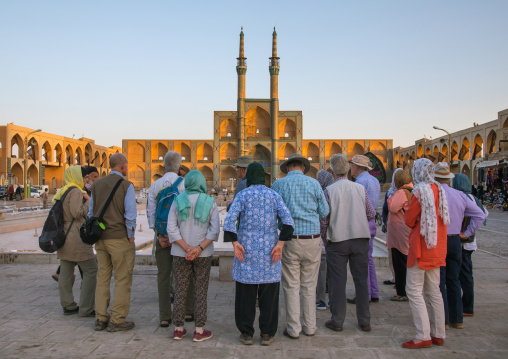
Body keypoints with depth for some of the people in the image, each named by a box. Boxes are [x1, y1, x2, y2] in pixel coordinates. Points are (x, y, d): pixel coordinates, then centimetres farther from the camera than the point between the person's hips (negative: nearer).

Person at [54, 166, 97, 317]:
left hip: (63, 235, 10)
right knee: (91, 271, -3)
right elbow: (77, 213, -20)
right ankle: (86, 308, 0)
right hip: (76, 238, -10)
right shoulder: (75, 191, -13)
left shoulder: (62, 191, 17)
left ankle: (68, 306, 20)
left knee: (66, 272, 12)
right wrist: (88, 201, -7)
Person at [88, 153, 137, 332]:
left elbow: (91, 213, 12)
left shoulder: (97, 184, 9)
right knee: (122, 280, 2)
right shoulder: (126, 186, -9)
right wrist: (131, 237, -2)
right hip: (120, 238, -6)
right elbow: (130, 215, -13)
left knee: (102, 278, 13)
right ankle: (117, 321, 5)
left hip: (101, 238, 6)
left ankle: (100, 319, 19)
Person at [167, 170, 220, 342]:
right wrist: (199, 248, -15)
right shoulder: (209, 202, -3)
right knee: (201, 291, 7)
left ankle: (178, 328, 17)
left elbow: (171, 228, -7)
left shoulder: (178, 201, -1)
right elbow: (215, 230, -11)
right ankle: (199, 330, 11)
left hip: (180, 253, 1)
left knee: (180, 290, 10)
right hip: (203, 254, -1)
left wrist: (186, 248, -11)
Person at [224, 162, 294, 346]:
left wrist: (235, 243, -13)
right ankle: (267, 334, 14)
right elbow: (288, 221, -9)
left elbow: (229, 221, -14)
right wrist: (280, 245, -11)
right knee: (269, 293, 9)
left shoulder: (242, 195, 0)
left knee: (245, 293, 8)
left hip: (246, 251, -1)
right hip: (269, 252, 1)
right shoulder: (274, 195, 4)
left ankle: (246, 333, 15)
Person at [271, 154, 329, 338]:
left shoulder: (278, 185, -1)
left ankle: (293, 329, 13)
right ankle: (310, 327, 21)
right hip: (312, 239, 2)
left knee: (291, 286, 7)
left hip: (290, 240, -1)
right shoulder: (313, 183, 2)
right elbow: (324, 212, 5)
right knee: (309, 285, 13)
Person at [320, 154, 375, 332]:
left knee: (338, 281, 6)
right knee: (361, 279, 11)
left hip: (337, 240, -2)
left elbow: (324, 219, -6)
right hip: (360, 239, 3)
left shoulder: (329, 190, -8)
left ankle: (337, 321, 13)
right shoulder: (360, 188, 0)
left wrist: (323, 237, 11)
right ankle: (364, 321, 19)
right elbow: (371, 214, 5)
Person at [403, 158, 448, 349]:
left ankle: (423, 336, -5)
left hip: (422, 245, -8)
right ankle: (438, 334, 19)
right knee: (433, 291, 14)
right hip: (437, 247, 8)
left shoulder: (420, 191, -14)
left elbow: (409, 220, -11)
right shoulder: (439, 190, 8)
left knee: (414, 290, -3)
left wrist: (408, 214, 9)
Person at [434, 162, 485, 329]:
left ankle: (442, 320, 6)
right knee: (453, 280, 14)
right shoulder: (460, 195, 4)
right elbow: (480, 215, 8)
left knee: (439, 282, 1)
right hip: (455, 241, 6)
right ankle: (457, 319, 21)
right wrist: (467, 233, 9)